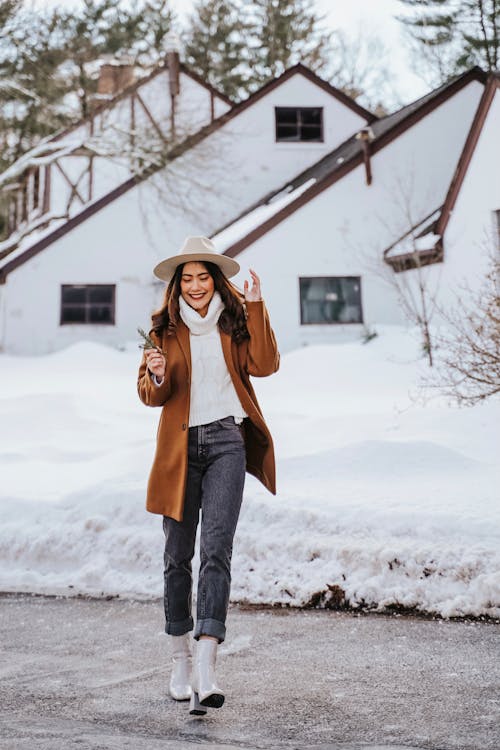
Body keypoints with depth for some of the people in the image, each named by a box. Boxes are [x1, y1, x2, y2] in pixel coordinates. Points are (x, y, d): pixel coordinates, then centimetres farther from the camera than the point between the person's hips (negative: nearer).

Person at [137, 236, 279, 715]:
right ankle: (180, 661, 22)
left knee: (216, 549, -14)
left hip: (226, 443, -2)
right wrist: (157, 377, -20)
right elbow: (150, 395, 2)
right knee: (178, 555, 7)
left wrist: (255, 307, -12)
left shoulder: (234, 322, 7)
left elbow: (264, 365, -9)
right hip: (179, 447, 2)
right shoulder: (166, 329, 8)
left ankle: (206, 672, -21)